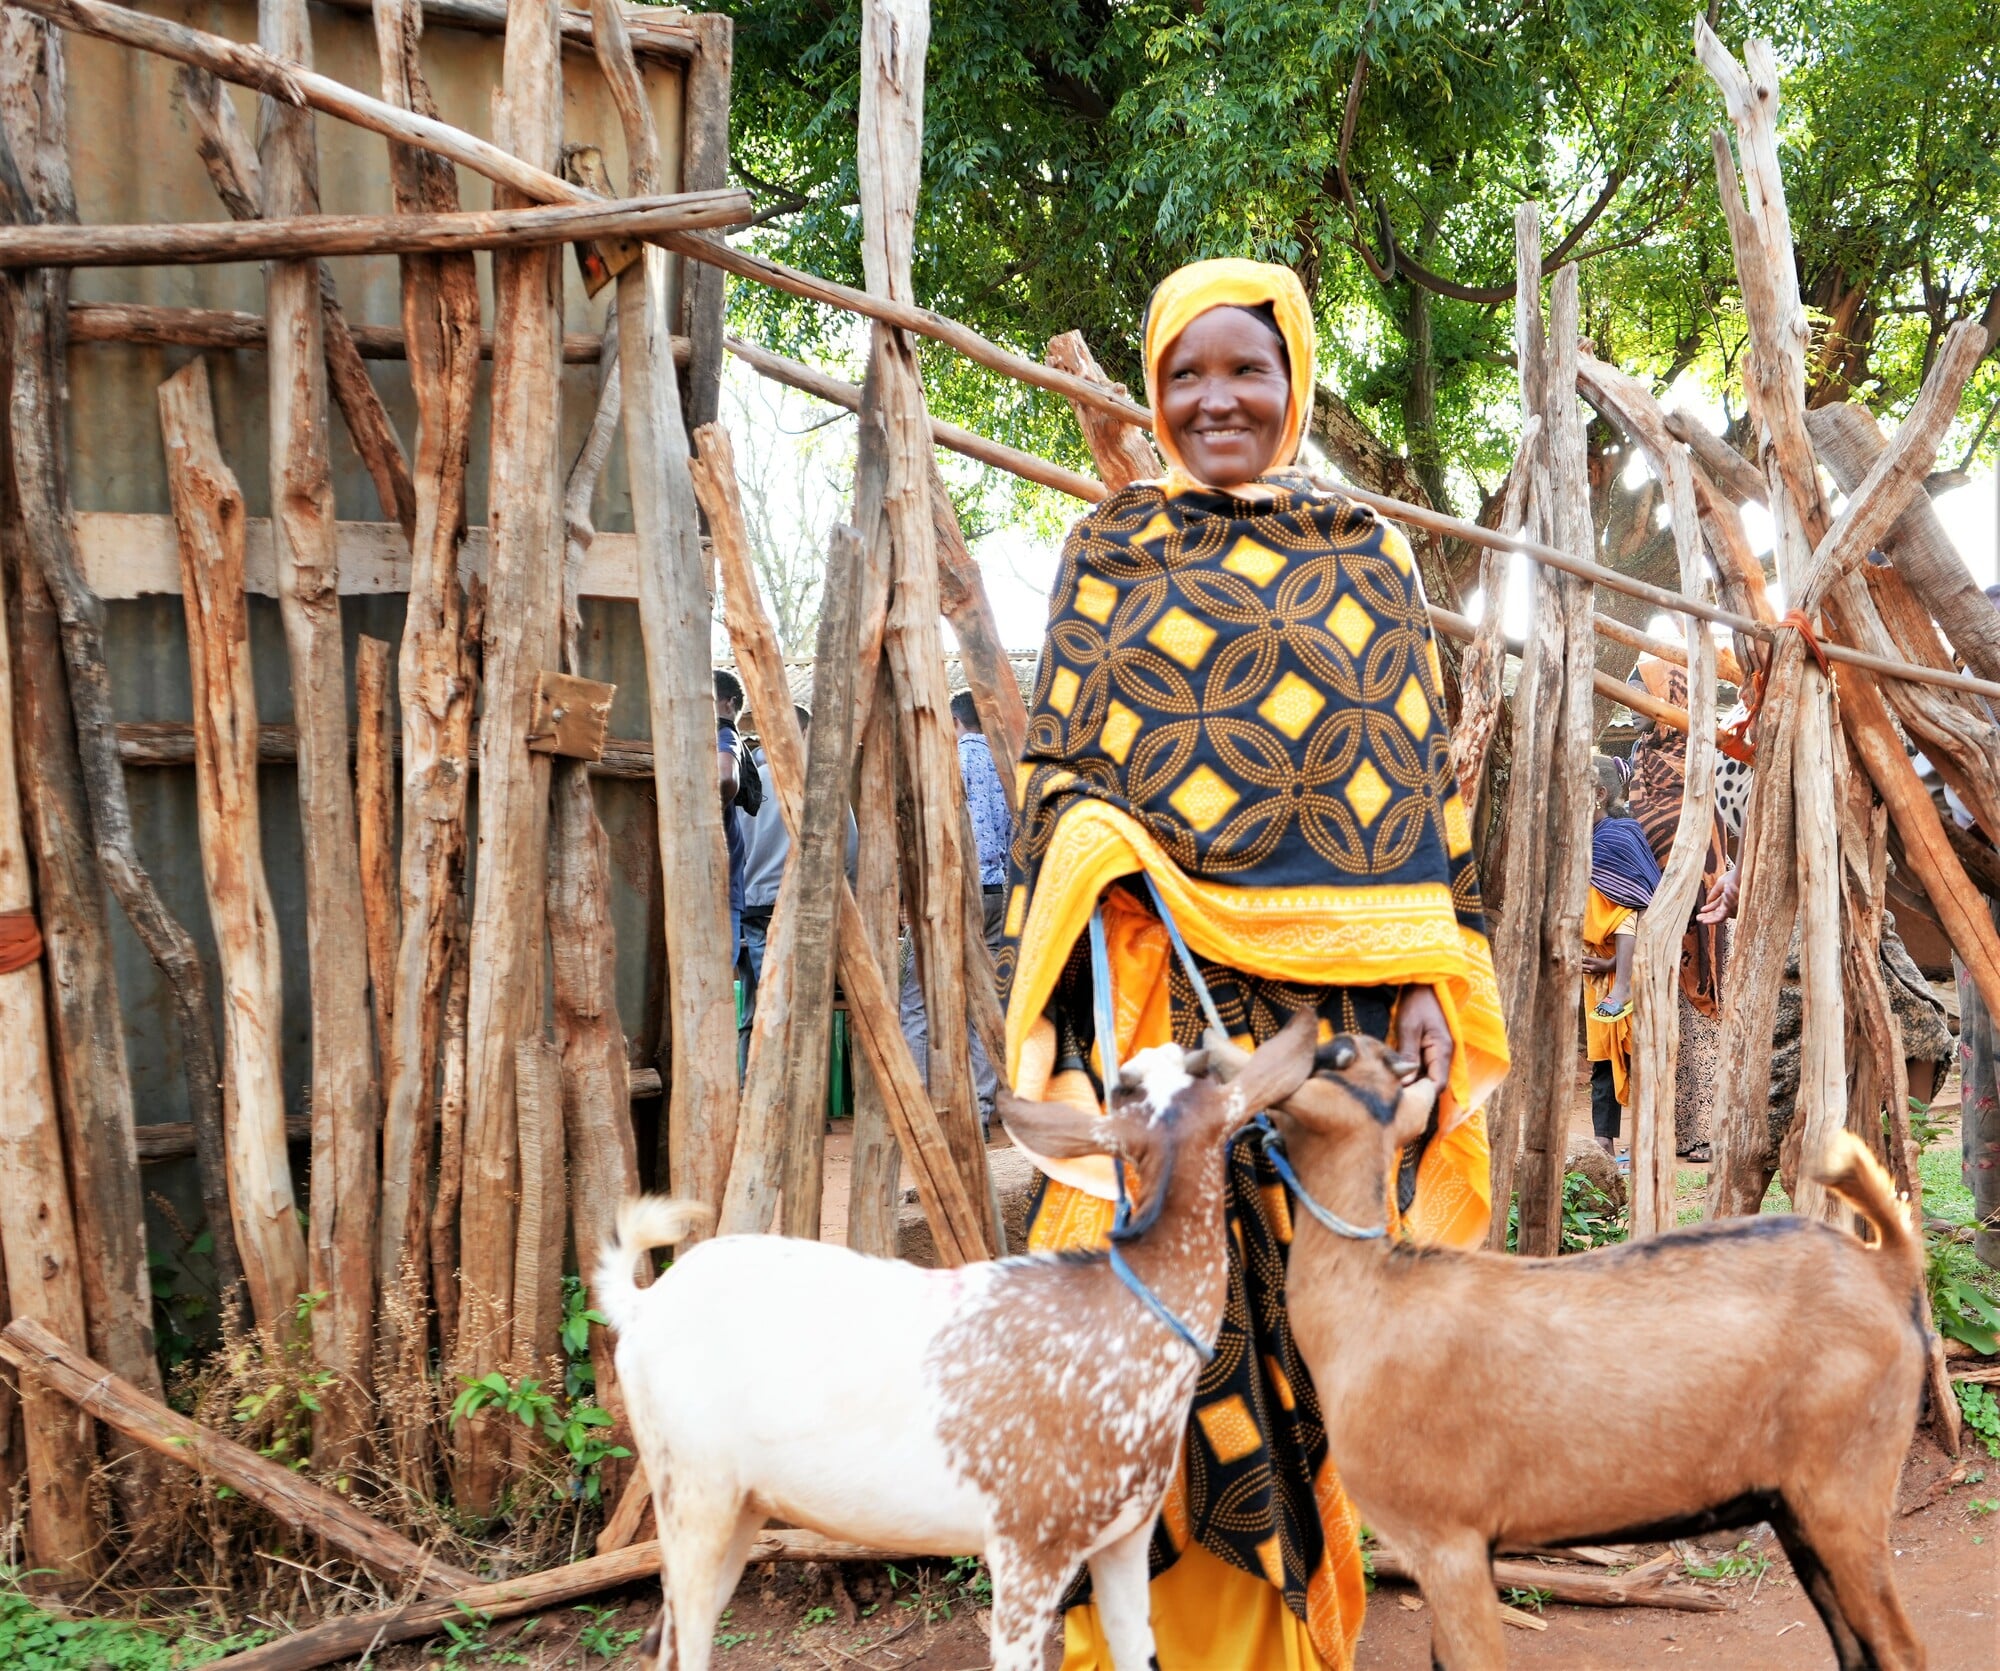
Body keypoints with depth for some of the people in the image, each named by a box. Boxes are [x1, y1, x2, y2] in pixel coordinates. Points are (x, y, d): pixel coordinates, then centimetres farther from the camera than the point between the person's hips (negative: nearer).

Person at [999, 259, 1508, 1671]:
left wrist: (1428, 978, 2)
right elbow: (1059, 766, 8)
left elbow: (1426, 775, 11)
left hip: (1346, 1001, 2)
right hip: (1166, 987, -1)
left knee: (1312, 1315, 3)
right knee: (1164, 1303, -6)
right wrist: (1101, 863, -10)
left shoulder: (1368, 556, 14)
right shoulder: (1113, 549, 11)